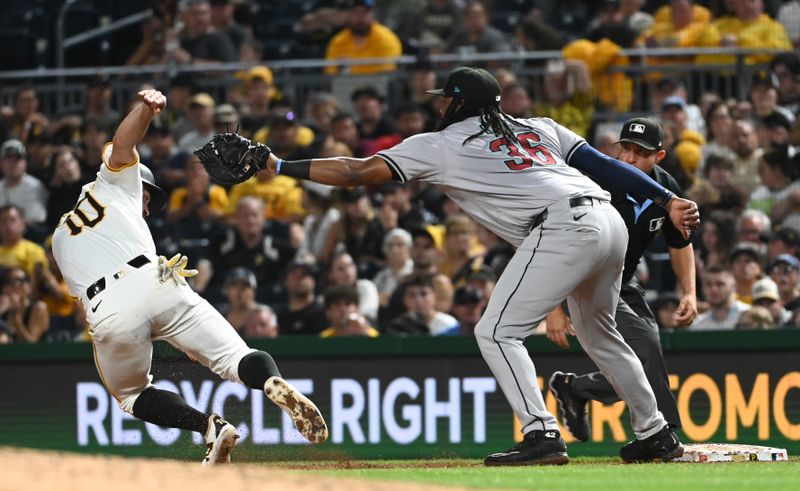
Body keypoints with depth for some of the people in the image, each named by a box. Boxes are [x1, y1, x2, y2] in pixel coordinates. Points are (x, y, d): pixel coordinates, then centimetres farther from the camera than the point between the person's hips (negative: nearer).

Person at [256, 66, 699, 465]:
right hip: (609, 221, 8)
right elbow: (605, 164, 16)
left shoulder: (440, 145, 12)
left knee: (496, 332, -2)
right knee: (597, 332, 27)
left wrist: (281, 168, 15)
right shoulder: (538, 128, 26)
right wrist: (668, 201, 13)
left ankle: (541, 435, -16)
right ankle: (655, 434, 31)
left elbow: (359, 172, 10)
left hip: (562, 228, -8)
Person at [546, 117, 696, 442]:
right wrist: (554, 308, -29)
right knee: (643, 341, -25)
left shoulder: (666, 189, -7)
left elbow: (680, 243, 12)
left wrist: (689, 292, -2)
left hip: (624, 286, 7)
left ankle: (574, 388, 20)